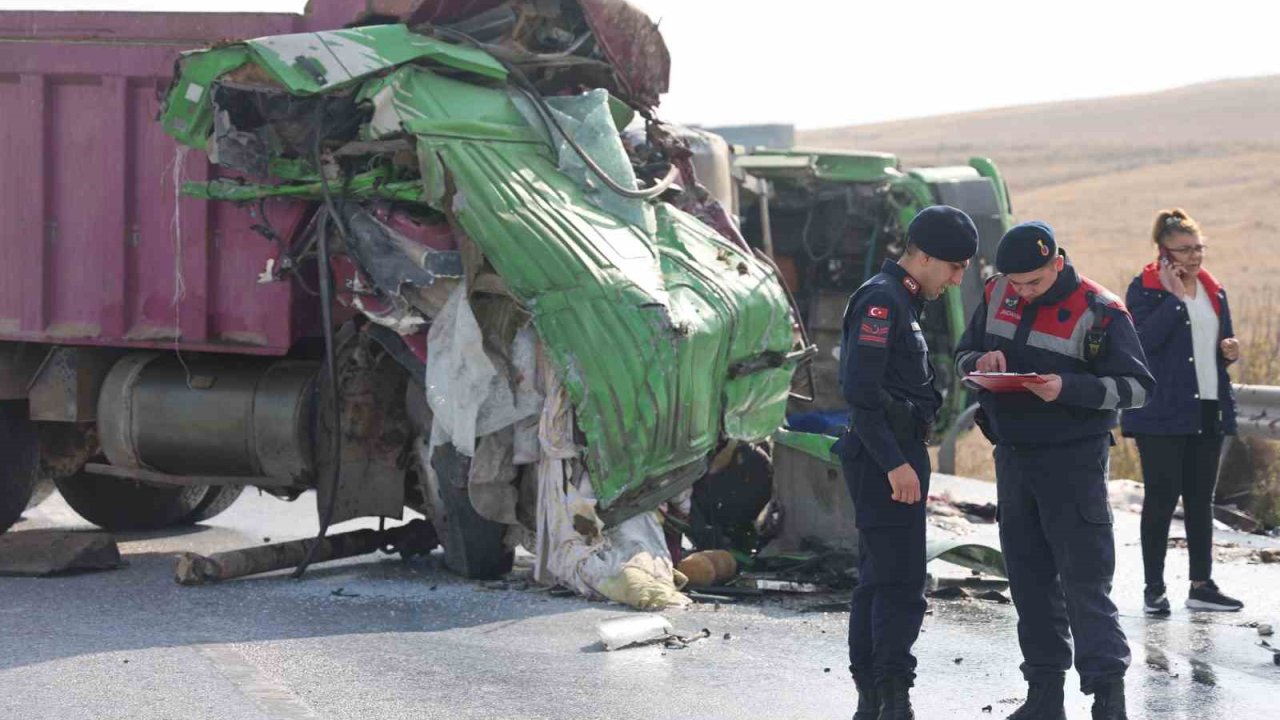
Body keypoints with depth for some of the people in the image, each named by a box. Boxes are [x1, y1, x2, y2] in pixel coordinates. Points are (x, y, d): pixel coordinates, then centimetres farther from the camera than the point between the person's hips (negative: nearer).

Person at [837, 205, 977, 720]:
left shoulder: (902, 301, 18)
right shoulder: (880, 300, -14)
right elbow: (859, 390, -22)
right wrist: (894, 463, -22)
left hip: (896, 457, 11)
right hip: (885, 458, -11)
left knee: (878, 582, 12)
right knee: (901, 585, -11)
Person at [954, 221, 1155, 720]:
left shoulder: (1099, 312, -12)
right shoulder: (996, 296, 5)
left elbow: (1136, 387, -12)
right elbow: (963, 354, 16)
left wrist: (1068, 388, -25)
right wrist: (981, 361, -8)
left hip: (1073, 459, -6)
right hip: (1013, 456, 6)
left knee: (1084, 579, -9)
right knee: (1029, 579, 10)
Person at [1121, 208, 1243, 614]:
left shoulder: (1214, 292, 14)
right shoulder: (1144, 290, -6)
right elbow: (1143, 339, -20)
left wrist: (1229, 350, 1)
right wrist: (1174, 297, -19)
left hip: (1208, 412, 6)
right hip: (1162, 413, -6)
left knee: (1201, 499, 10)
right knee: (1162, 497, -3)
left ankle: (1201, 585, 16)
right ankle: (1154, 589, 4)